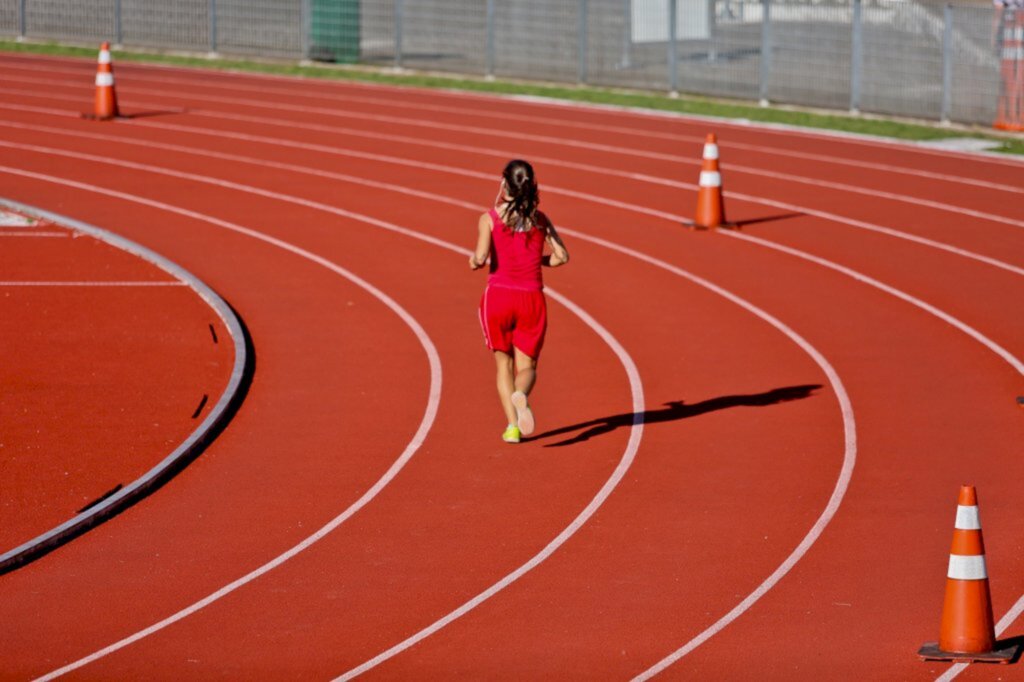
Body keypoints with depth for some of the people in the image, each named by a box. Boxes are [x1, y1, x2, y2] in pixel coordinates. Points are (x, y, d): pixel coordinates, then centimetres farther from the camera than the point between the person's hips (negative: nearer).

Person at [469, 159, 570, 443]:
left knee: (504, 364, 17)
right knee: (526, 366, 9)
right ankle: (521, 395, -27)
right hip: (531, 300, 1)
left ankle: (512, 425, 3)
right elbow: (561, 257, -1)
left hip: (498, 296, -1)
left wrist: (473, 261, 6)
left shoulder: (489, 219, -5)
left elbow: (480, 259, -17)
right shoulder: (540, 219, 3)